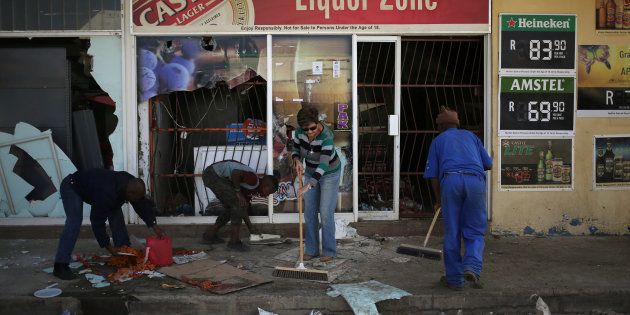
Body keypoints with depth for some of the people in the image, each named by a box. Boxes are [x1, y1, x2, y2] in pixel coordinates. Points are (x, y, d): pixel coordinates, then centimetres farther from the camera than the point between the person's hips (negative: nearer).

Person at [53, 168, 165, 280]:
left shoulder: (130, 183, -21)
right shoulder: (106, 194, -43)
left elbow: (142, 203, -7)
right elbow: (97, 221, -33)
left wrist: (154, 225, -12)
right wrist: (108, 246, -25)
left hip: (92, 186, 8)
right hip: (72, 187, -8)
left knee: (116, 214, -1)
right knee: (74, 222, -25)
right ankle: (60, 266, -24)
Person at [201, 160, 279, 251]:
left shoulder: (251, 189, 14)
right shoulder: (254, 180, -16)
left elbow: (243, 209, 20)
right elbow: (235, 172, -31)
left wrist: (251, 228, 25)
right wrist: (238, 191, -18)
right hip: (214, 174, -10)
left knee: (231, 208, 17)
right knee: (237, 203, -11)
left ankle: (210, 234, 27)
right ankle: (234, 242, -6)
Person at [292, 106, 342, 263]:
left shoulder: (327, 136, -33)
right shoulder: (300, 131, -17)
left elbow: (323, 164, -39)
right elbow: (296, 150, -1)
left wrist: (308, 185, -47)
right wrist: (297, 161, -24)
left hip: (329, 173, -5)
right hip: (311, 172, 6)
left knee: (326, 212, -6)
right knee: (309, 212, 5)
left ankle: (329, 251, 8)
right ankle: (311, 249, 16)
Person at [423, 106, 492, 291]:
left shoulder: (438, 140, 22)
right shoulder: (470, 136, 27)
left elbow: (433, 175, 16)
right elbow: (488, 165, 24)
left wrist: (438, 200, 28)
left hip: (450, 180, -1)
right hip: (476, 180, 1)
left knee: (452, 233, 9)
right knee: (475, 231, 12)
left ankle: (455, 279, 15)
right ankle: (472, 267, -11)